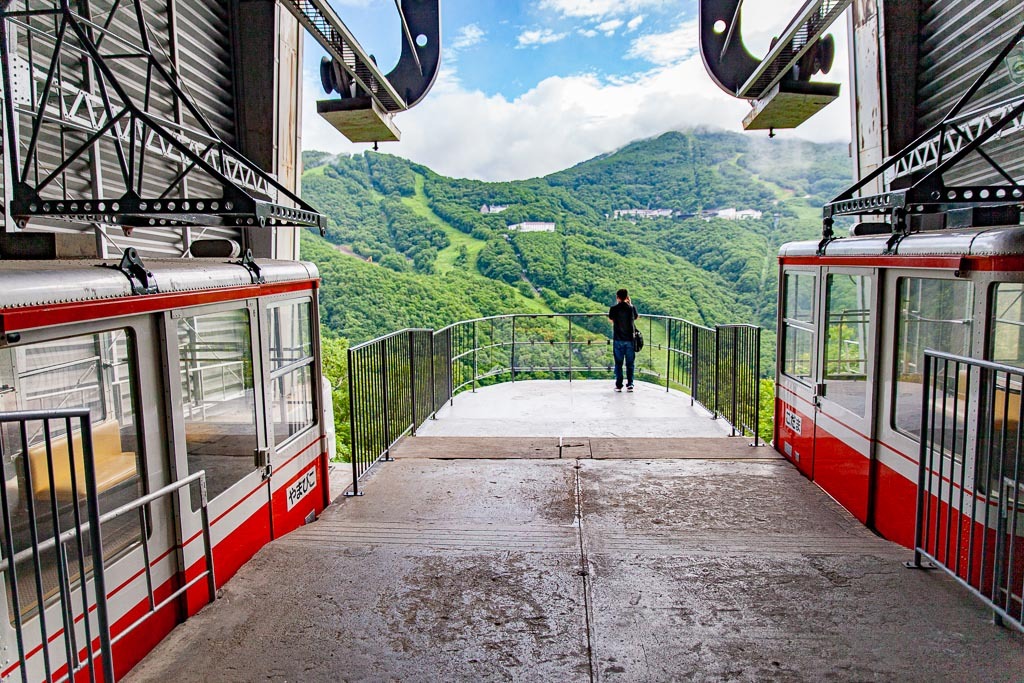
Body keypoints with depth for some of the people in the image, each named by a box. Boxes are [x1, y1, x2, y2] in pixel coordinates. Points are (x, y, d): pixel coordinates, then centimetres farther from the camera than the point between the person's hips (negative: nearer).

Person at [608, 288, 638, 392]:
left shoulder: (613, 309, -6)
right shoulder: (631, 308, -3)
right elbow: (636, 317, 17)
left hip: (618, 340, -1)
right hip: (630, 339, 1)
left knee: (618, 363, 6)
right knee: (630, 363, 8)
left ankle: (618, 385, 6)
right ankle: (630, 385, 5)